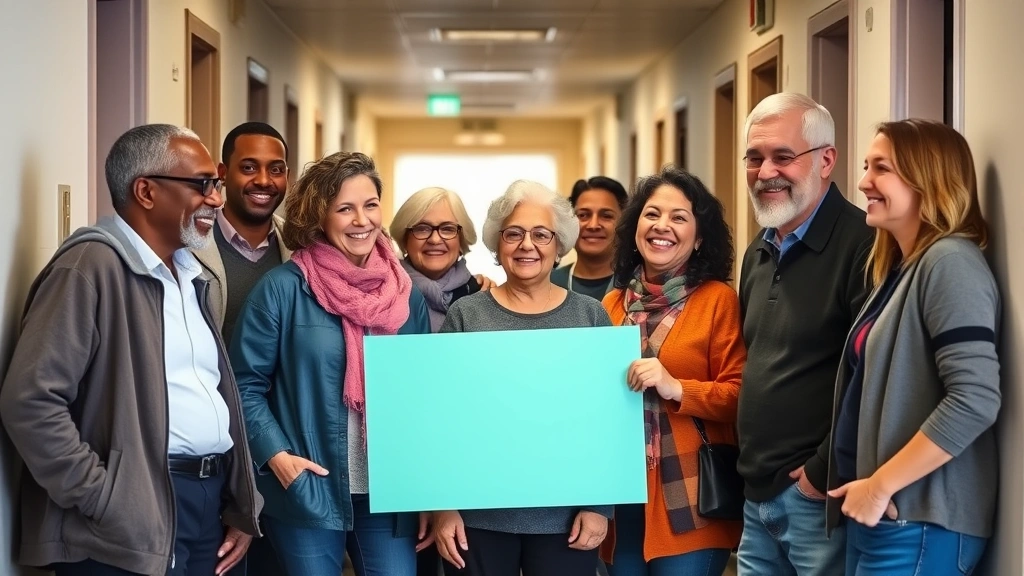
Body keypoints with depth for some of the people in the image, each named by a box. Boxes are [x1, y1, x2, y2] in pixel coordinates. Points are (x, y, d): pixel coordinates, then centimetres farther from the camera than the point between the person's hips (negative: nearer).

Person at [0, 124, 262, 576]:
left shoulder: (192, 276, 17)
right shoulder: (92, 267, -11)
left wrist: (241, 507, 14)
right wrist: (103, 503, -17)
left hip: (210, 501, 8)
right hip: (139, 517, -8)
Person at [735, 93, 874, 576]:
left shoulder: (862, 244, -15)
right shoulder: (758, 251, 14)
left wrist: (823, 473, -15)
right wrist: (746, 463, 15)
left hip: (818, 498, -8)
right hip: (757, 496, 8)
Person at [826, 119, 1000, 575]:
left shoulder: (950, 262, -13)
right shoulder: (900, 268, 14)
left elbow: (975, 400, -23)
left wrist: (880, 486, -19)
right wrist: (866, 487, 9)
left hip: (918, 523, -8)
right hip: (876, 516, 9)